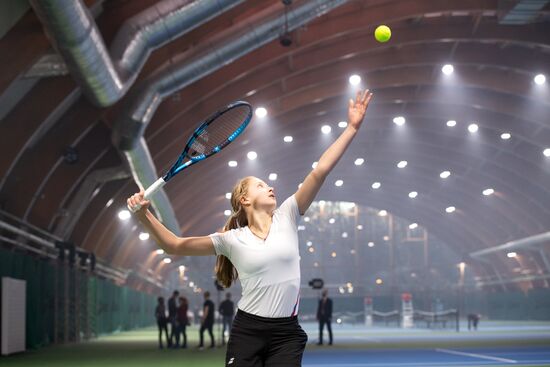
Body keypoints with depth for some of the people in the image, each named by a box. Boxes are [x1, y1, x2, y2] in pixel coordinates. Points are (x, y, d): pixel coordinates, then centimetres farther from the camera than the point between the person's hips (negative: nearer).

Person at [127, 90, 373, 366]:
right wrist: (144, 216, -9)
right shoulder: (232, 240, 2)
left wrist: (352, 128, -3)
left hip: (287, 334, 1)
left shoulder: (286, 218, 5)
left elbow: (320, 171, 0)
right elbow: (174, 245, 5)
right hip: (247, 332, -1)